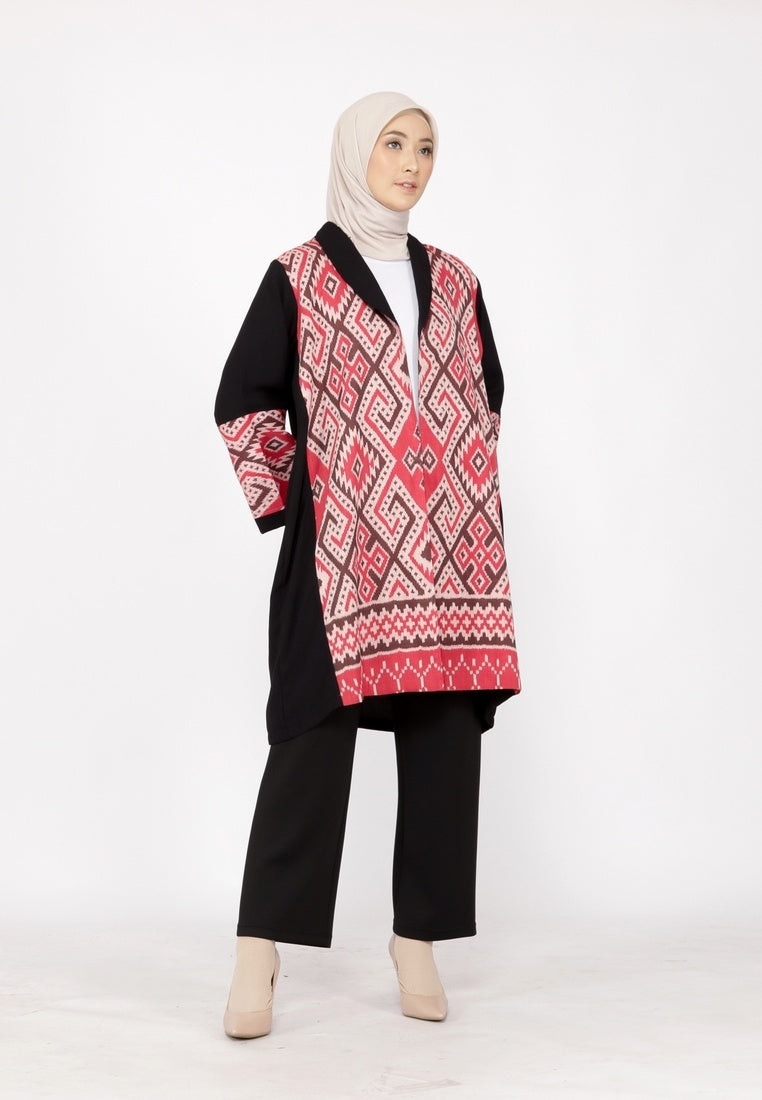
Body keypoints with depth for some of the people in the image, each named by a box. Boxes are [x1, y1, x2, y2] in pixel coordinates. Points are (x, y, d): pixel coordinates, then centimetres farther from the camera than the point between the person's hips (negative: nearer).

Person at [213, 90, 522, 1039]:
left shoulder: (454, 282, 16)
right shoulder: (299, 278, 4)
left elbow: (487, 393, 26)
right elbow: (243, 401, 3)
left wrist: (472, 489, 16)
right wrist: (283, 498, -2)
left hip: (452, 552, 5)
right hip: (341, 548, -4)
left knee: (445, 736, 3)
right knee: (313, 737, -7)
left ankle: (418, 938, 14)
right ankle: (259, 953, 0)